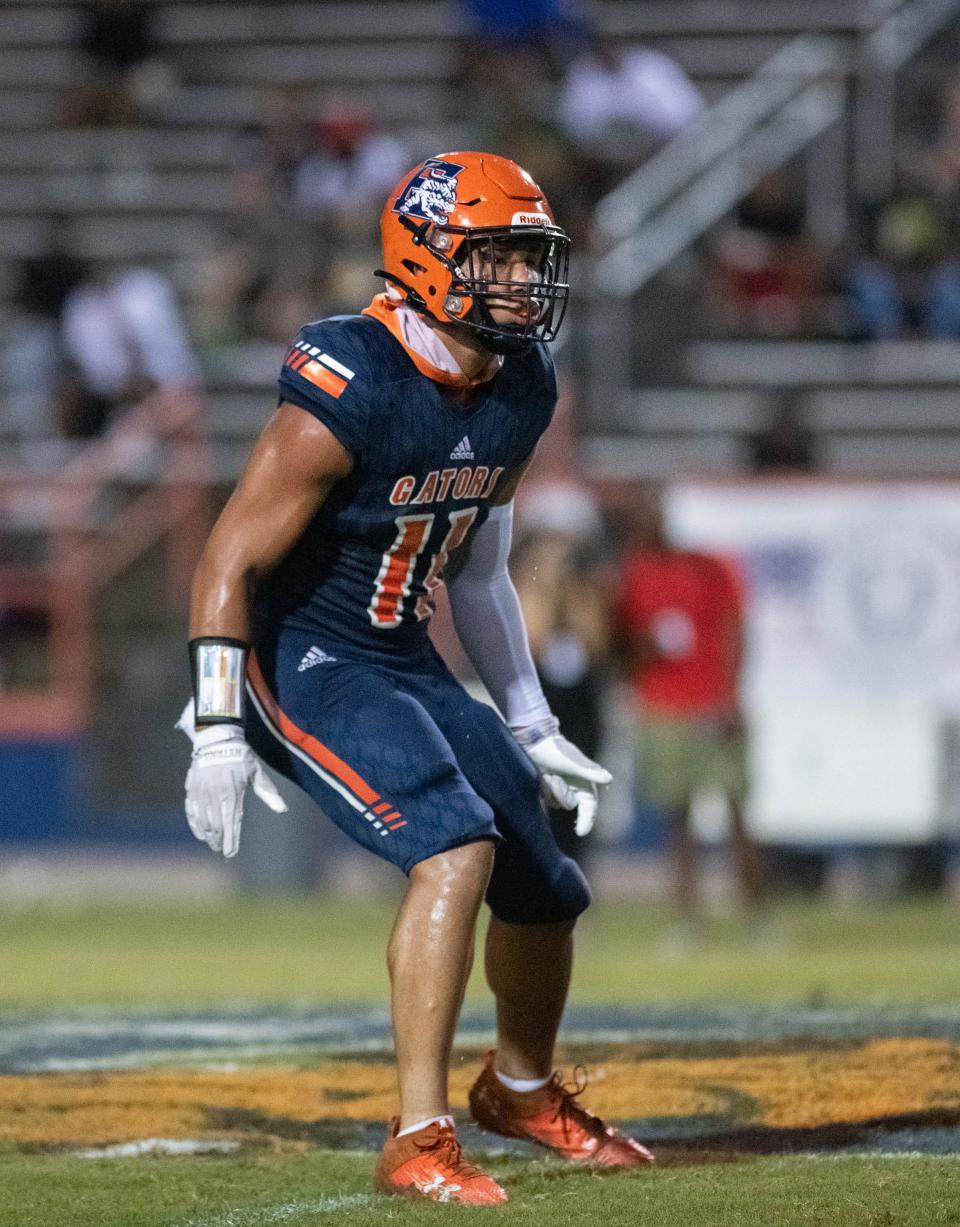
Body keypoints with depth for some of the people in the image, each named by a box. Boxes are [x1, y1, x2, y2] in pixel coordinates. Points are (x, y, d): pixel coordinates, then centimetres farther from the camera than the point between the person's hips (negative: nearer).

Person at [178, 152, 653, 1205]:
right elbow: (230, 562, -20)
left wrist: (532, 728, 18)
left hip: (406, 665, 8)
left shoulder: (518, 392, 1)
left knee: (543, 887, 12)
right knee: (457, 848, -26)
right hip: (299, 663, -8)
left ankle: (522, 1089, 41)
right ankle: (418, 1140, -22)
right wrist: (220, 738, -22)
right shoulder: (352, 395, -24)